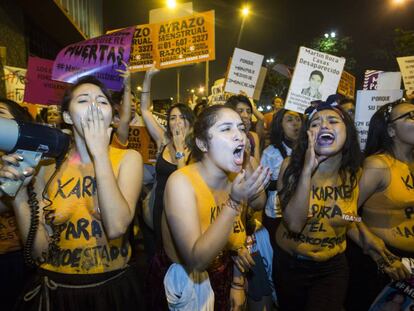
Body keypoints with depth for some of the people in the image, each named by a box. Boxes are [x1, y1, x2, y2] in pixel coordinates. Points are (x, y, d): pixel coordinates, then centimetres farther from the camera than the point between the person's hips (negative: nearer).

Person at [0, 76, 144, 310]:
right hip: (56, 291, 1)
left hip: (112, 287, -1)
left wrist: (100, 152, -22)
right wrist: (19, 195, -17)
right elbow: (40, 249, -5)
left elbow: (116, 227, -25)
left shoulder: (128, 159, -9)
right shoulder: (48, 165, -4)